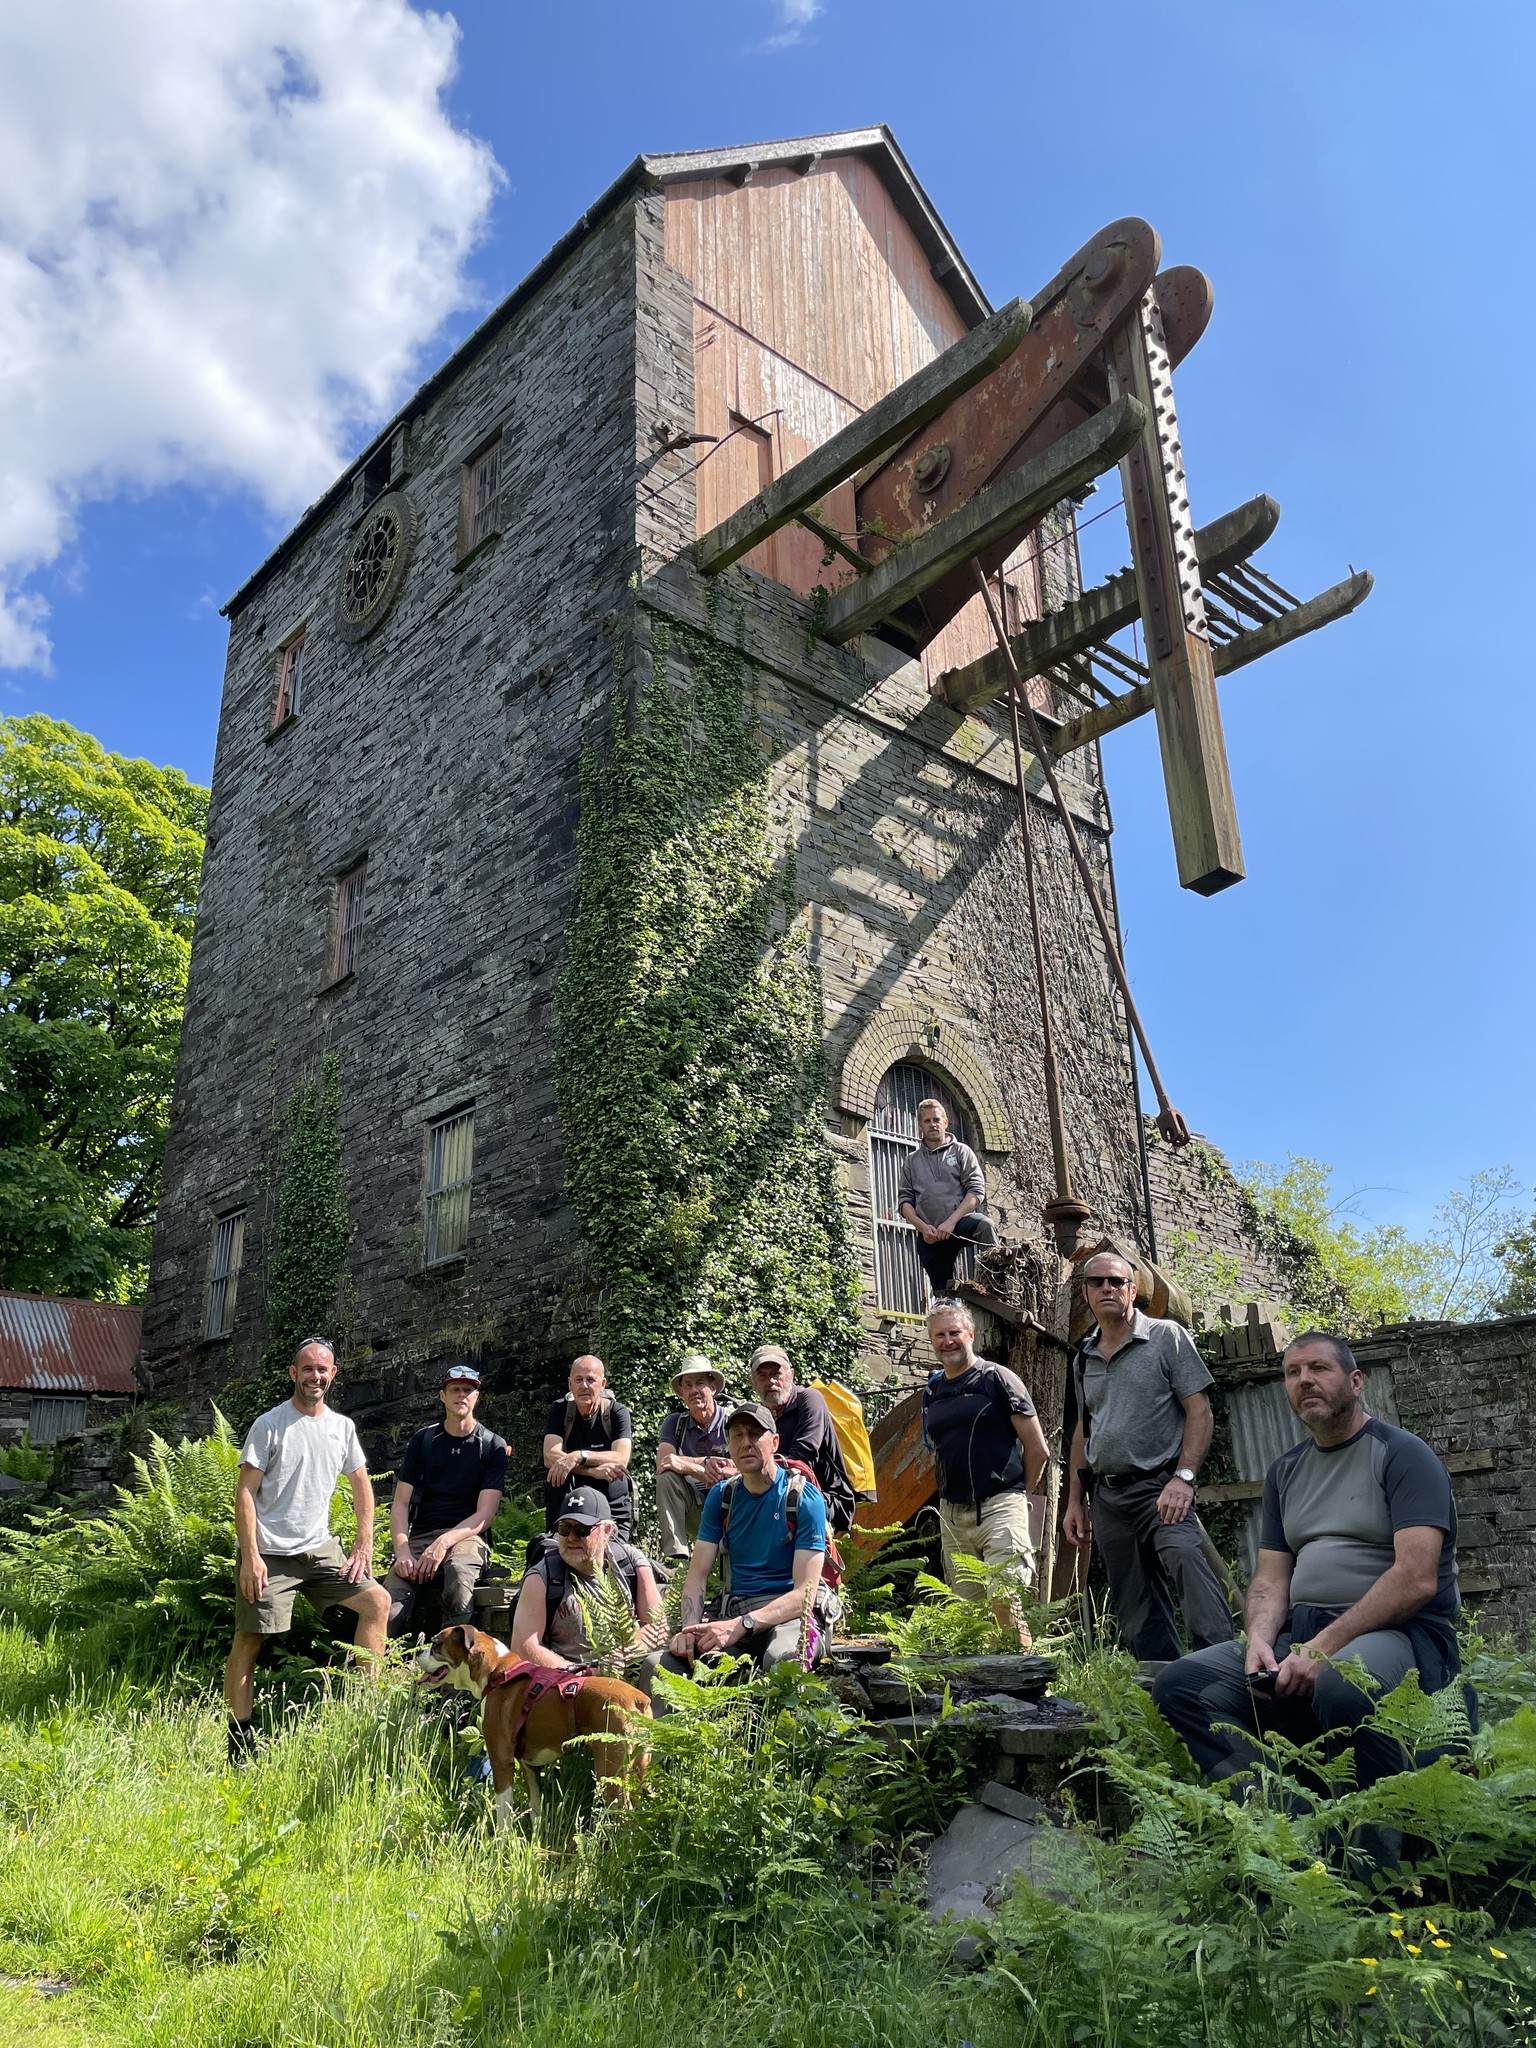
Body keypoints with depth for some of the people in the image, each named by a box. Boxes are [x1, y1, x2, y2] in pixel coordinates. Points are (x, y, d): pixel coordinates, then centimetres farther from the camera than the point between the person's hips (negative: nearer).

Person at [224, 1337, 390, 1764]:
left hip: (320, 1549, 5)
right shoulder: (269, 1425, -6)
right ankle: (239, 1740, 7)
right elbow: (245, 1491, -8)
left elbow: (361, 1483, 16)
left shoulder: (342, 1426, 8)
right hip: (270, 1553, -5)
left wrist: (364, 1543, 6)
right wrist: (250, 1556, -16)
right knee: (249, 1638, -3)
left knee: (377, 1601, -4)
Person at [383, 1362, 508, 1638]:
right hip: (420, 1536, 2)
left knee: (459, 1570, -38)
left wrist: (444, 1542, -20)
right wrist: (402, 1551, -12)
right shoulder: (423, 1440, 12)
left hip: (466, 1536, -2)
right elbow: (400, 1504, 6)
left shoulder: (493, 1446, 5)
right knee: (389, 1609, -28)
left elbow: (485, 1515, -3)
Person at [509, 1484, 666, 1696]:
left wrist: (619, 1656, -20)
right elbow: (522, 1649, -12)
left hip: (629, 1671, 0)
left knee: (658, 1663, -30)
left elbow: (658, 1627, -1)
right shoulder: (543, 1577, -6)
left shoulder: (633, 1562, 0)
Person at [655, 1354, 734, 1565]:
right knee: (666, 1478, -24)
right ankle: (673, 1555, -25)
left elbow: (740, 1469, -19)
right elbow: (662, 1465, -11)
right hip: (693, 1508, 4)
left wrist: (687, 1466, -23)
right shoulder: (676, 1422, 5)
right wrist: (707, 1462, -21)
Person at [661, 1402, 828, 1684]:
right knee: (665, 1662, -23)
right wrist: (690, 1629, -15)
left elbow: (805, 1594, -13)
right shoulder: (722, 1496, 10)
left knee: (780, 1660, -40)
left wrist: (740, 1626, -26)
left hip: (791, 1615, -4)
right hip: (735, 1611, 4)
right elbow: (697, 1575, 6)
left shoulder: (804, 1498, -6)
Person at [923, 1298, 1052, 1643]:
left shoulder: (998, 1379, -4)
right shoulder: (932, 1392, 12)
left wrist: (1019, 1494, 4)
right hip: (951, 1513, 6)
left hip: (999, 1508, -6)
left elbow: (1038, 1449, -3)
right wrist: (949, 1491, 13)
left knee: (1006, 1604, -14)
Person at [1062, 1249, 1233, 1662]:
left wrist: (1184, 1477, -18)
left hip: (1158, 1487, -6)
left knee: (1185, 1557, -33)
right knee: (1136, 1616, 7)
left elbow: (1199, 1411, -6)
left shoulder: (1166, 1337, -1)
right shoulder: (1084, 1357, 15)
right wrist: (1074, 1501, 16)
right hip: (1107, 1497, 6)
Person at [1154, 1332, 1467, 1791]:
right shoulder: (1285, 1470, 19)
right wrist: (1260, 1640, -9)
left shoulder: (1401, 1454, -2)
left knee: (1340, 1682, -41)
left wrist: (1324, 1648, -20)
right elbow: (1270, 1579, 15)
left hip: (1397, 1632, -6)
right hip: (1300, 1633, 6)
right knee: (1178, 1684, -14)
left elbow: (1416, 1579, -14)